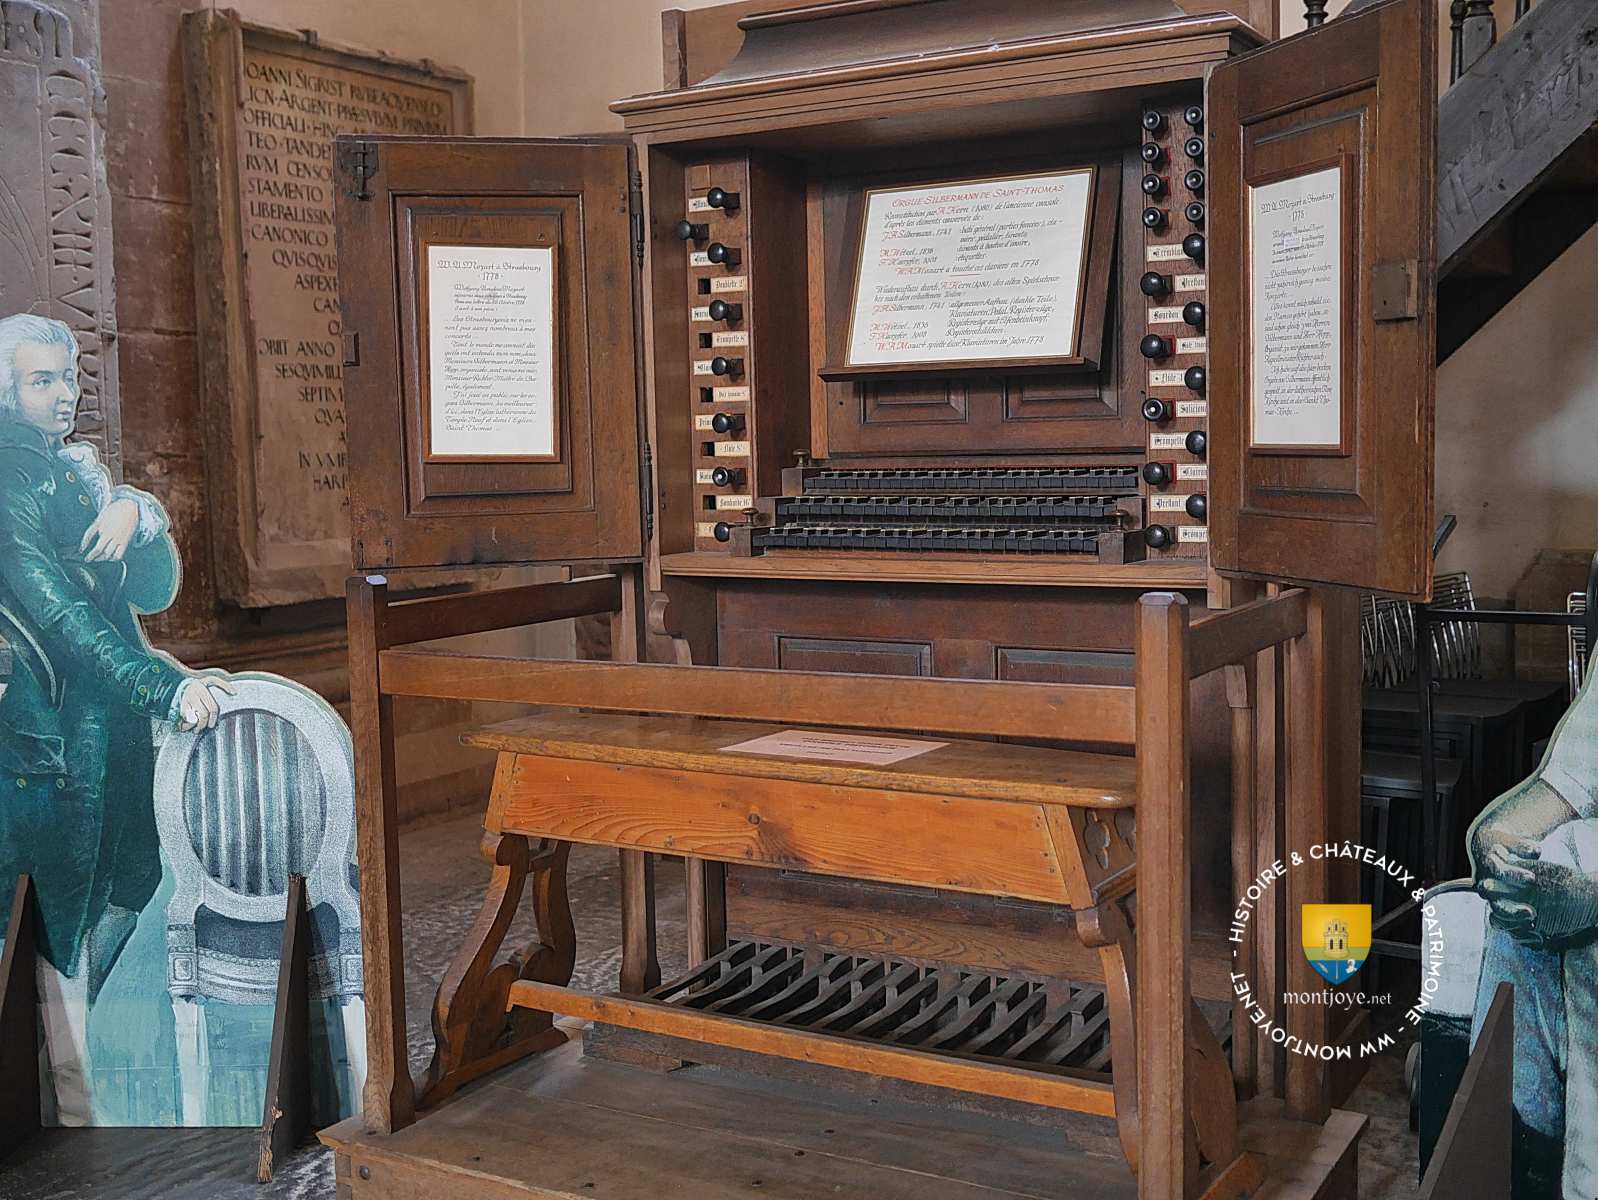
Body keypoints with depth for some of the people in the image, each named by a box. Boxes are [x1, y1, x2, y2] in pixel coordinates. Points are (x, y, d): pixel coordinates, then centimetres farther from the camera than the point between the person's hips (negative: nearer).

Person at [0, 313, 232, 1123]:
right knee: (71, 906, 1)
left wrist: (135, 511, -14)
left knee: (130, 880, 12)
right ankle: (74, 1096, 14)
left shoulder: (78, 469, 12)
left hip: (117, 716, 7)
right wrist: (165, 686, -32)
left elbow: (155, 590, 6)